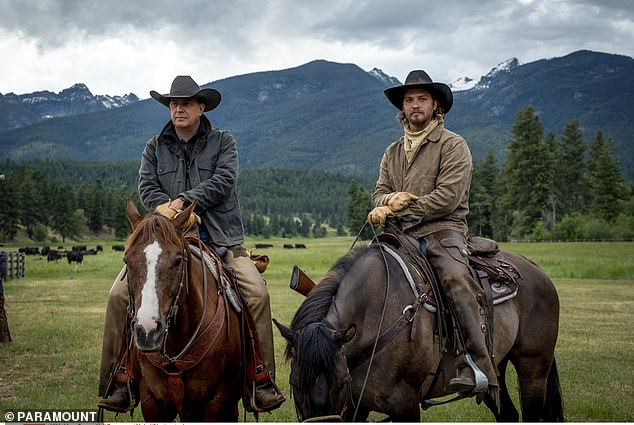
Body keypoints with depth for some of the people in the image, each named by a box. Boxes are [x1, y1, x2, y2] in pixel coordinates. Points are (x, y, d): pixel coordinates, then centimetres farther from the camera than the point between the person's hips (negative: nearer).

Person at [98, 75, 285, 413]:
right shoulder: (154, 148, 15)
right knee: (120, 294, -16)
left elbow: (222, 181, -6)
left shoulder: (222, 142, 9)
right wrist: (166, 208, -16)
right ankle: (116, 382, -7)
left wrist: (184, 201, -16)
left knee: (257, 292, -23)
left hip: (219, 241, -1)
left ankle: (263, 382, -15)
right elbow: (147, 188, 4)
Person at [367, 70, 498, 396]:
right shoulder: (393, 152, 22)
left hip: (442, 230, -6)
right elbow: (379, 192, 14)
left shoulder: (453, 145, 3)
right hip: (400, 234, 6)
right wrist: (391, 200, -12)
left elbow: (447, 197, -9)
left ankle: (478, 368, -36)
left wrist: (400, 210, -12)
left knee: (456, 279, -33)